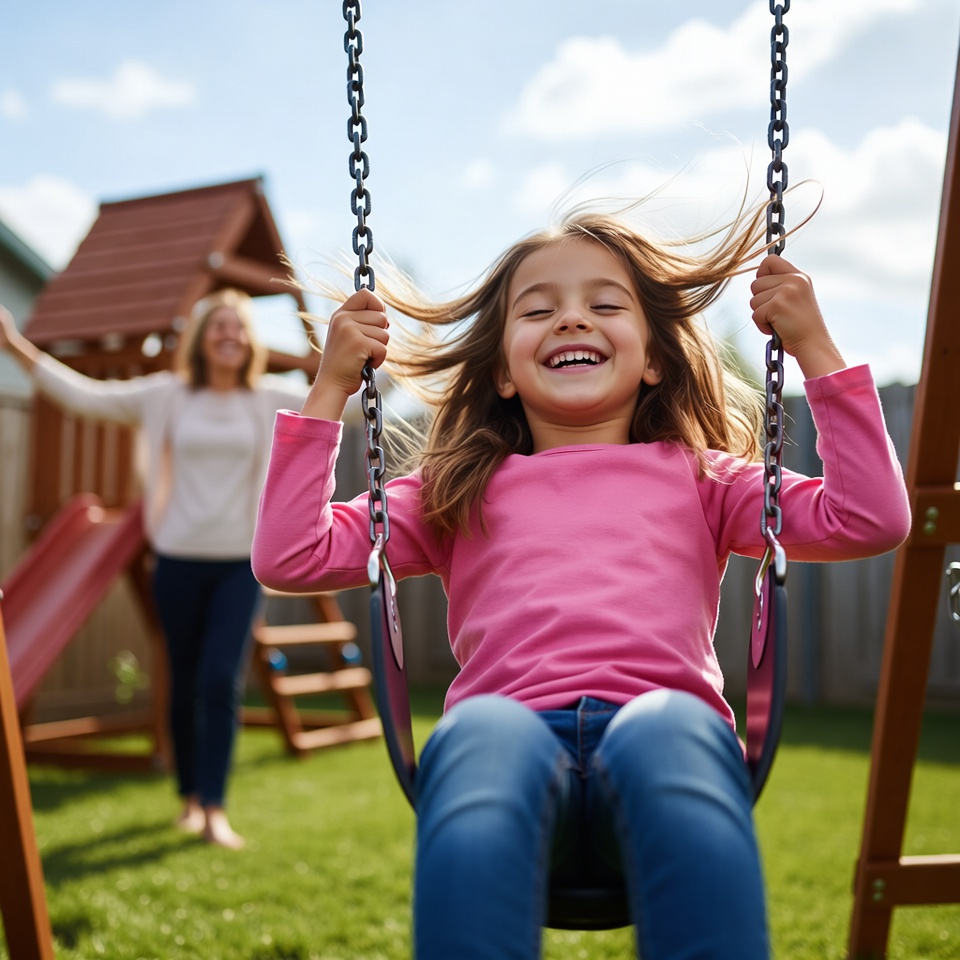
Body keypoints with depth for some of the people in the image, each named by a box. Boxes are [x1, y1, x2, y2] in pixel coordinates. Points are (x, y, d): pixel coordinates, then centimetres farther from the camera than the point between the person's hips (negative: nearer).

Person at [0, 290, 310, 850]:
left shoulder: (273, 399, 1)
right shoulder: (167, 396, 2)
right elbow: (85, 396, 1)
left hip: (242, 562, -1)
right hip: (179, 558, 1)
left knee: (222, 683, -12)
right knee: (185, 685, 9)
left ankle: (215, 810, -6)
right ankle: (191, 797, 26)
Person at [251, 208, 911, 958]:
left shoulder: (697, 478, 28)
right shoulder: (458, 496, 27)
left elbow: (871, 520, 16)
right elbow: (289, 558, 18)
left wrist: (815, 348, 18)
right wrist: (332, 387, 19)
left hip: (667, 729, 0)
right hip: (516, 734, 0)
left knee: (665, 729, -36)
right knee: (478, 732, -36)